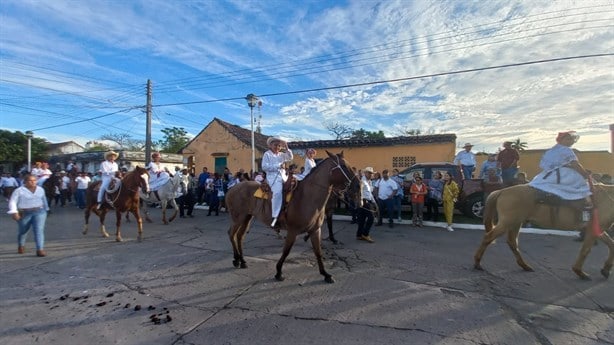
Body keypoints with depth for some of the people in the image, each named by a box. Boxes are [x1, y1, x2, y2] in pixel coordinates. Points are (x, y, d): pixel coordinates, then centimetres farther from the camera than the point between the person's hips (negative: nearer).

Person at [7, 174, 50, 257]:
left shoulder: (40, 189, 7)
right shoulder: (19, 190, -5)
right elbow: (12, 202, -9)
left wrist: (46, 209, 26)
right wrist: (14, 212, -20)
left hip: (39, 212, 1)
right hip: (24, 214, -1)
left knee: (39, 230, -13)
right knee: (22, 231, 18)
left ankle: (40, 250, -18)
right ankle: (21, 246, 45)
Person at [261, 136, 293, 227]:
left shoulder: (281, 154, 19)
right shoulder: (267, 154, 3)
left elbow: (290, 157, 9)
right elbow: (264, 167, -8)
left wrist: (287, 149, -3)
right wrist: (278, 166, -12)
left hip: (283, 176, 7)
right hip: (273, 177, -7)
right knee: (278, 192, -31)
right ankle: (275, 217, -29)